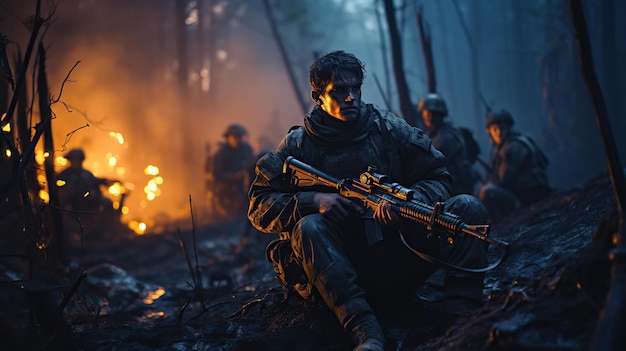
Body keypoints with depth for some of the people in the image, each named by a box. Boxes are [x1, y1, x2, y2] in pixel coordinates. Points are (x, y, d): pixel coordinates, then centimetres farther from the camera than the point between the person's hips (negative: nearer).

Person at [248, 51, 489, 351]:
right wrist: (314, 200, -17)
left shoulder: (389, 129, 9)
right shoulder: (297, 146, 5)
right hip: (341, 267, -2)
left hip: (398, 259, 2)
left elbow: (437, 178, 6)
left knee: (467, 207, -14)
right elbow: (259, 207, 0)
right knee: (309, 227, -32)